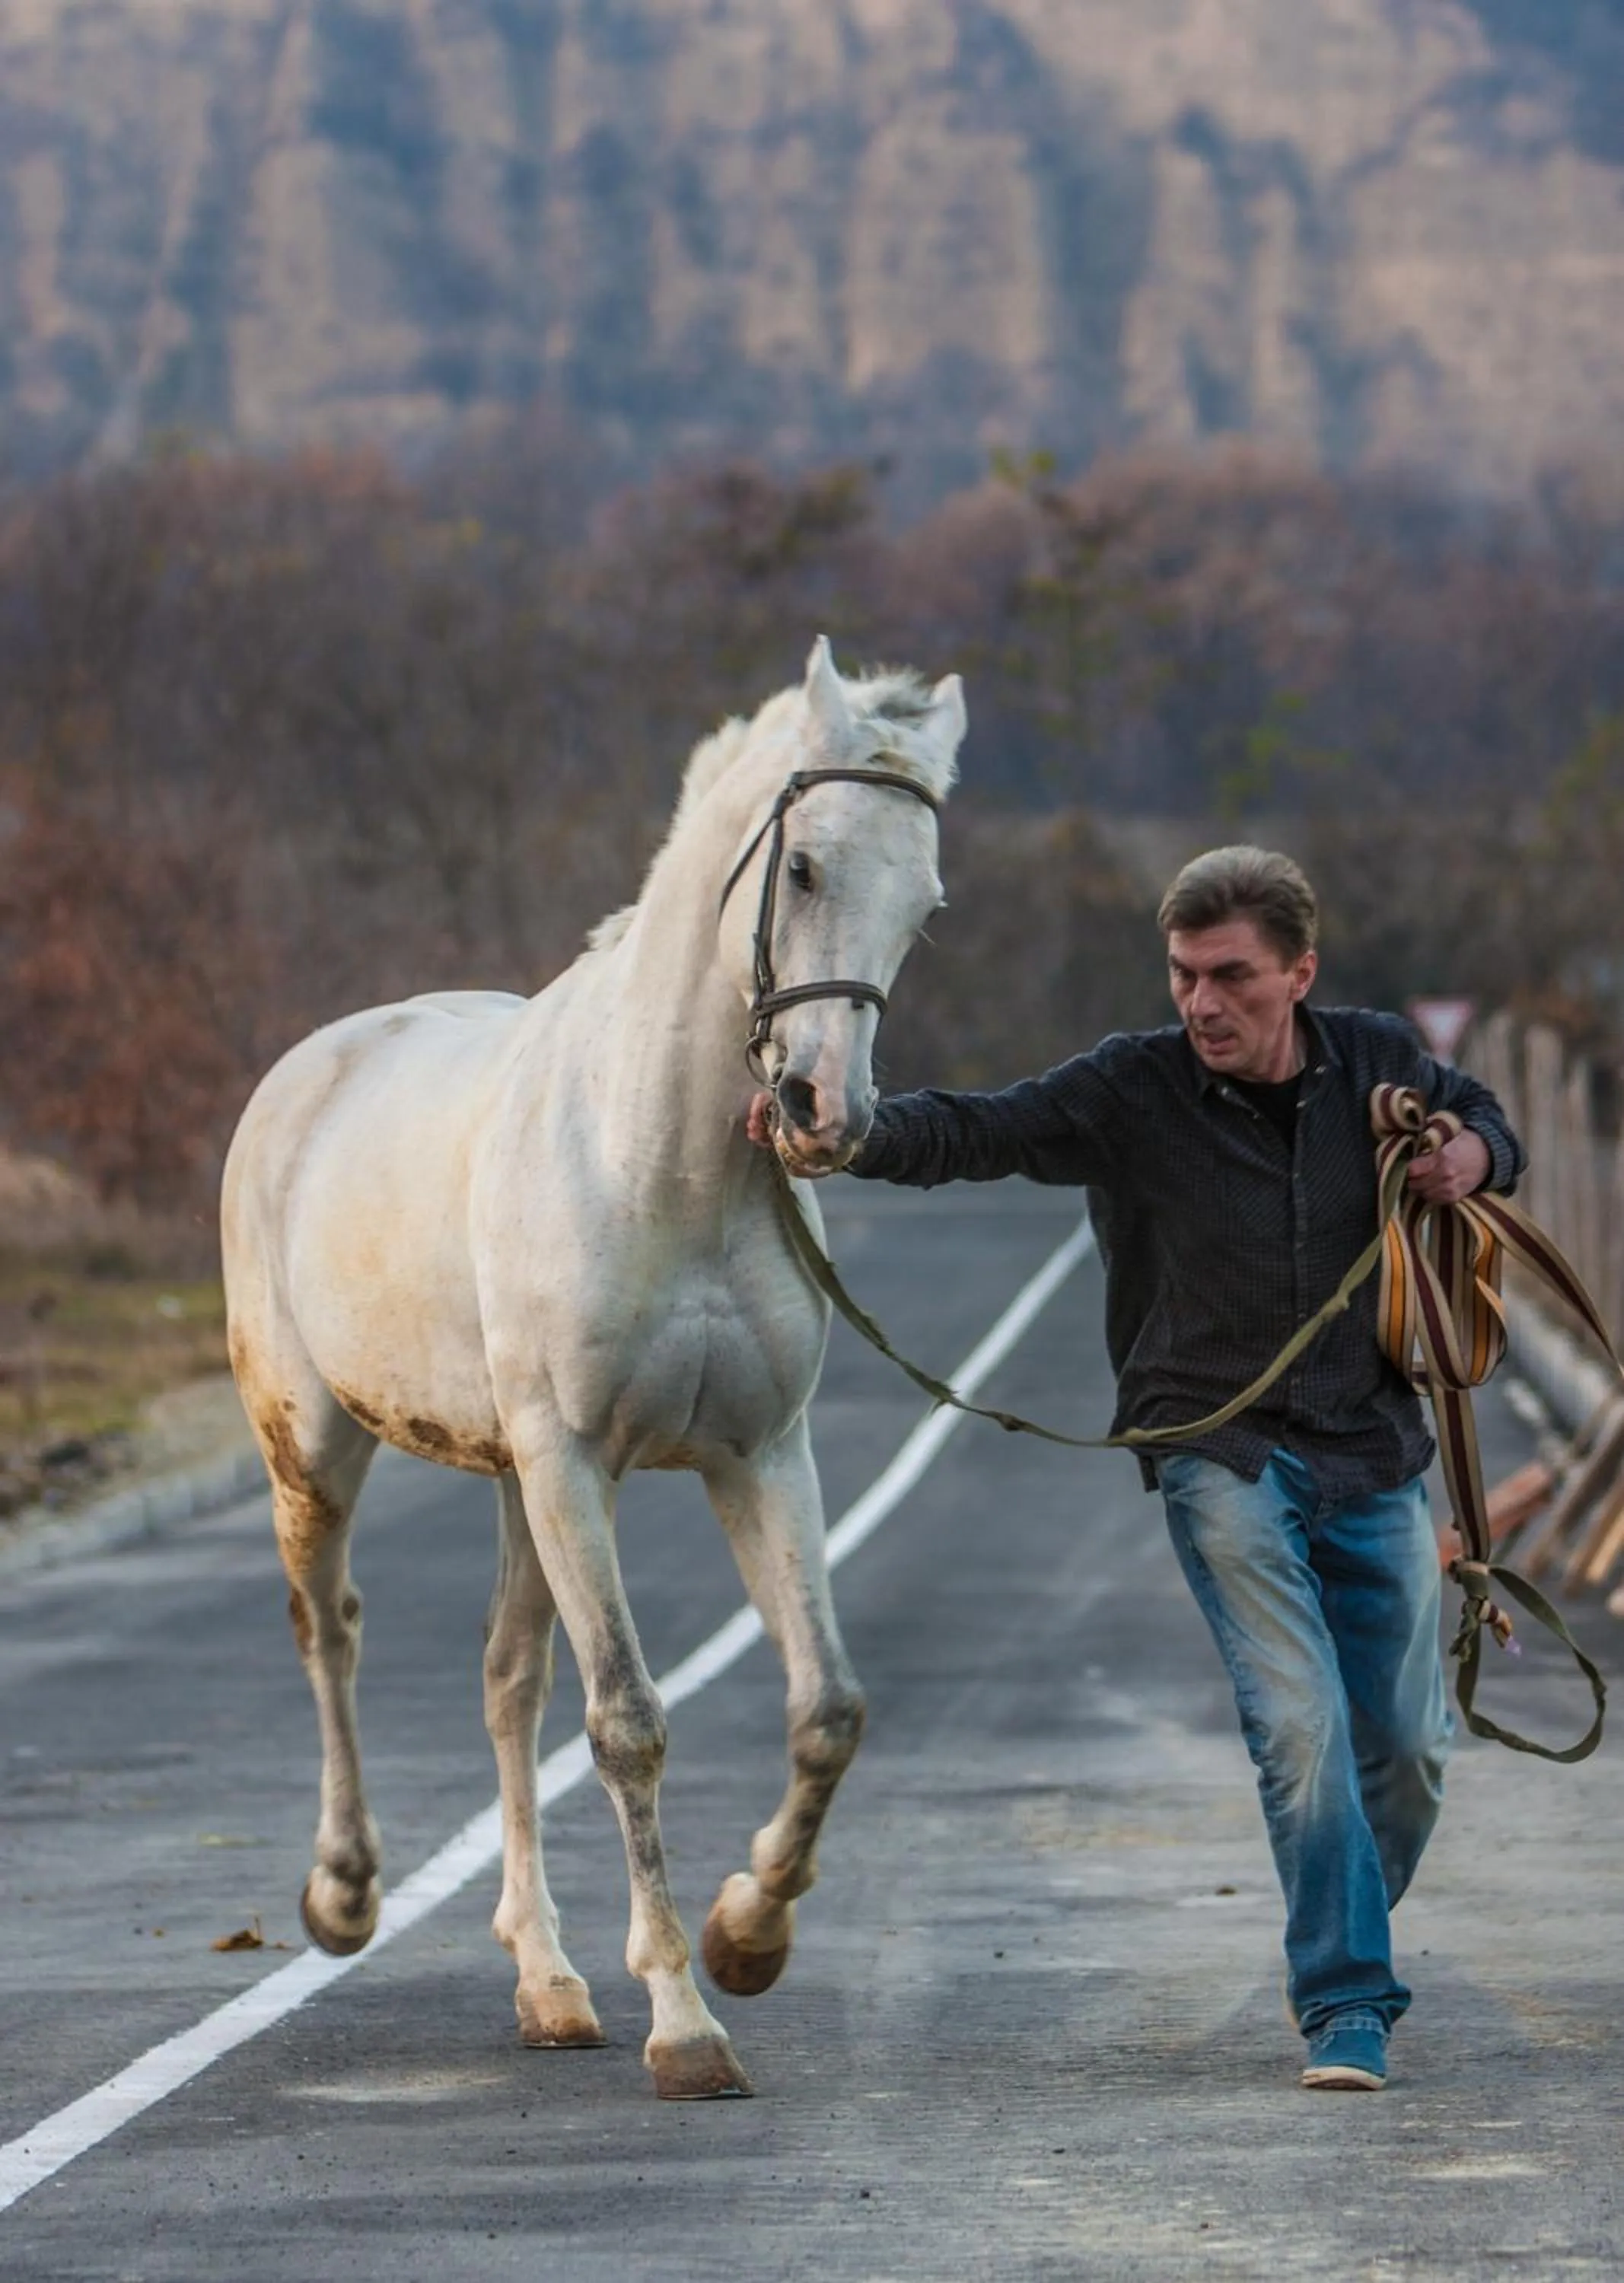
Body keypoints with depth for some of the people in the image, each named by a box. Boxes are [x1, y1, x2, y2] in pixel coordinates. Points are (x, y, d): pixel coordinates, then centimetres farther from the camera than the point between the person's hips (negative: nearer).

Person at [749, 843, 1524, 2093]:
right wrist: (847, 1132, -39)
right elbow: (975, 1131, -21)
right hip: (1223, 1458, -3)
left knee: (1409, 1749, 9)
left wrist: (1473, 1159, -5)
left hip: (1373, 1456, 4)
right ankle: (1347, 2007, -9)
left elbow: (1484, 1118, 19)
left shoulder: (1377, 1062, 0)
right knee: (1303, 1727, -17)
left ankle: (1346, 1954, 34)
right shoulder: (1133, 1091, -10)